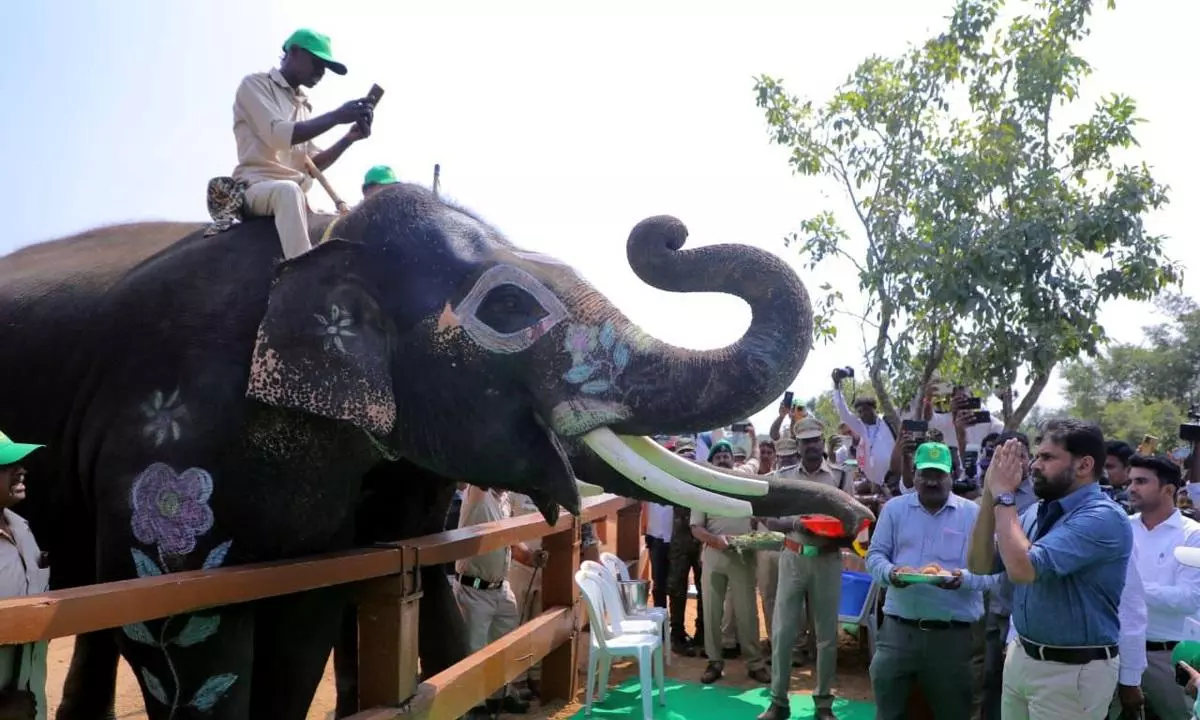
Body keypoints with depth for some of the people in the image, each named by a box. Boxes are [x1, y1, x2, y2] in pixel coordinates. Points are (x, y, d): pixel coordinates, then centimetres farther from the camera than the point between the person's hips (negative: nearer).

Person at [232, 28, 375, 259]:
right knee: (289, 191, -38)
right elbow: (278, 134, -18)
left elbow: (312, 164, 15)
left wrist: (349, 138, 0)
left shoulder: (303, 105, 21)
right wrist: (337, 116, -21)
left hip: (296, 193, 8)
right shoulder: (255, 84, 1)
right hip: (257, 185, -7)